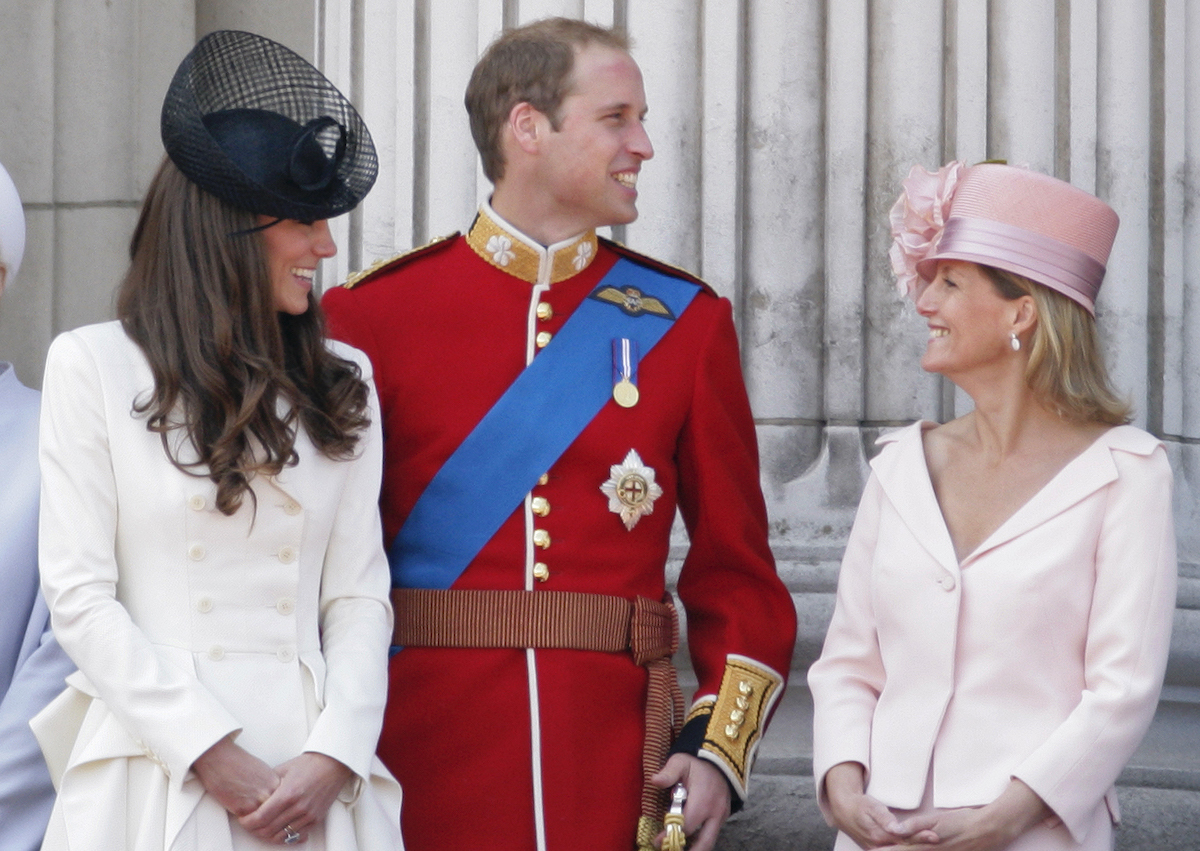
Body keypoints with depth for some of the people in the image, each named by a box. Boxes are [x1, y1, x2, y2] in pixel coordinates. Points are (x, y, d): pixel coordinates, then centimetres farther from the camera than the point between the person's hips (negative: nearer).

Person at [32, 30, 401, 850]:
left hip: (313, 776, 3)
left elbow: (359, 594, 6)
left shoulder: (343, 383, 11)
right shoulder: (93, 367, 0)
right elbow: (79, 597, -5)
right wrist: (211, 752, -12)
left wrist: (334, 753, -9)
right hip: (156, 775, -3)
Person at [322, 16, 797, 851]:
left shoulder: (683, 320, 6)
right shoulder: (372, 313, 0)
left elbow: (738, 570, 7)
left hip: (618, 769, 2)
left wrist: (720, 750, -4)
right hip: (426, 766, -1)